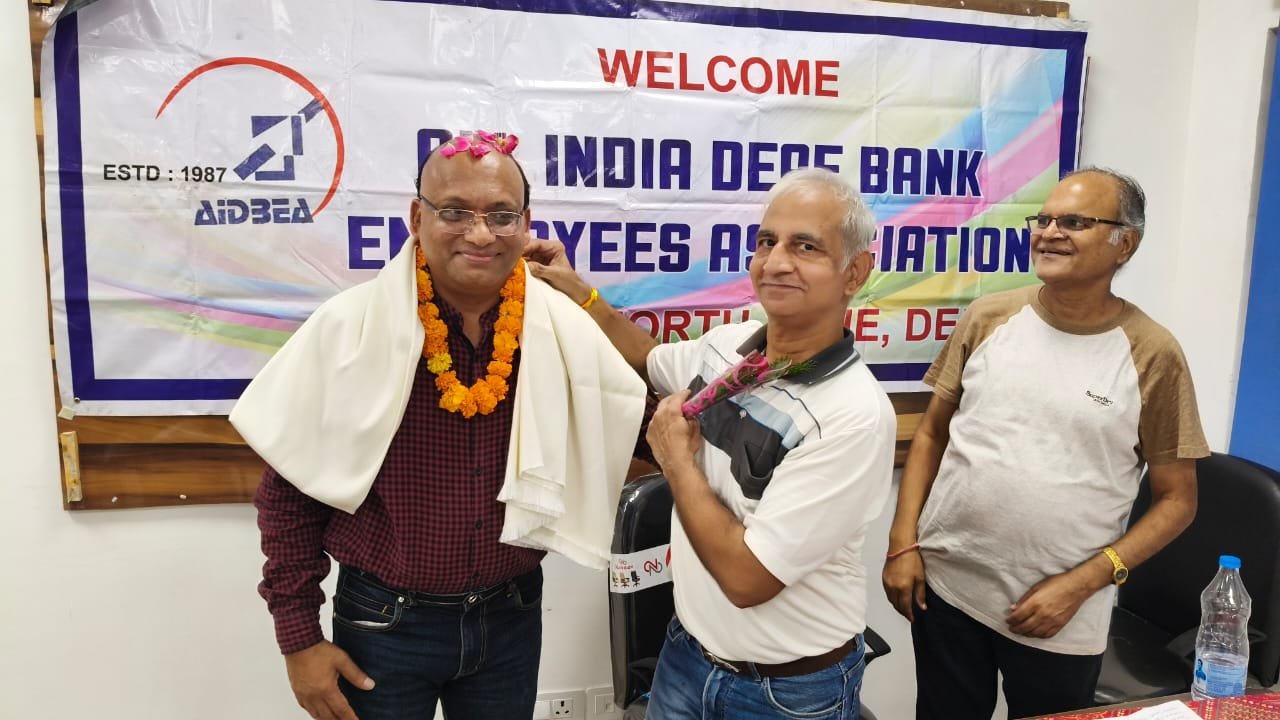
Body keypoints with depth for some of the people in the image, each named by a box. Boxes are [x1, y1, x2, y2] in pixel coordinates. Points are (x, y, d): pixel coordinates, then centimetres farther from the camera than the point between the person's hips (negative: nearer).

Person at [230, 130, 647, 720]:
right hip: (384, 622, -2)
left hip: (512, 617, 2)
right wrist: (299, 637, -6)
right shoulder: (350, 327, -15)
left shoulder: (567, 330, -9)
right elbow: (288, 493, -7)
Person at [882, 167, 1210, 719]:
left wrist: (1080, 584, -11)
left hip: (1062, 620, -2)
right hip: (945, 586, 2)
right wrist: (903, 543, -3)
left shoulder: (1152, 355, -8)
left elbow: (1177, 499, -2)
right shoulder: (988, 317, -2)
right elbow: (931, 433, 4)